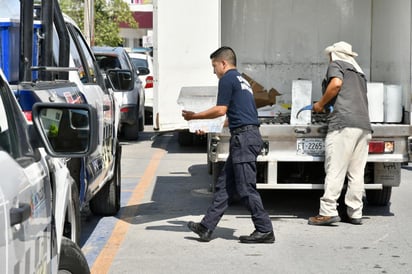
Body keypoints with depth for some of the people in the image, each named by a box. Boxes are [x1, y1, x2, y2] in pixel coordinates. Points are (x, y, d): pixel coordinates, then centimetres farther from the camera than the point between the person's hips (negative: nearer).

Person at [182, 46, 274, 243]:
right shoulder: (241, 80, 24)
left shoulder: (228, 79, -6)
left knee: (246, 188, -7)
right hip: (247, 136, 10)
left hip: (244, 137, -10)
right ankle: (207, 227, 11)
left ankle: (265, 230, -4)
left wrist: (194, 116, 1)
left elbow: (221, 110, -11)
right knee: (224, 184, 9)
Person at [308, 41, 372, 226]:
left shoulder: (336, 65, 8)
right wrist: (329, 107, 38)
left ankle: (328, 212, -14)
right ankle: (354, 213, 6)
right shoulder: (359, 72, 31)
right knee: (356, 172, 6)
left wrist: (320, 104, -1)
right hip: (364, 125, 7)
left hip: (344, 123, -7)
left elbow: (336, 83, -11)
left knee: (335, 169, -10)